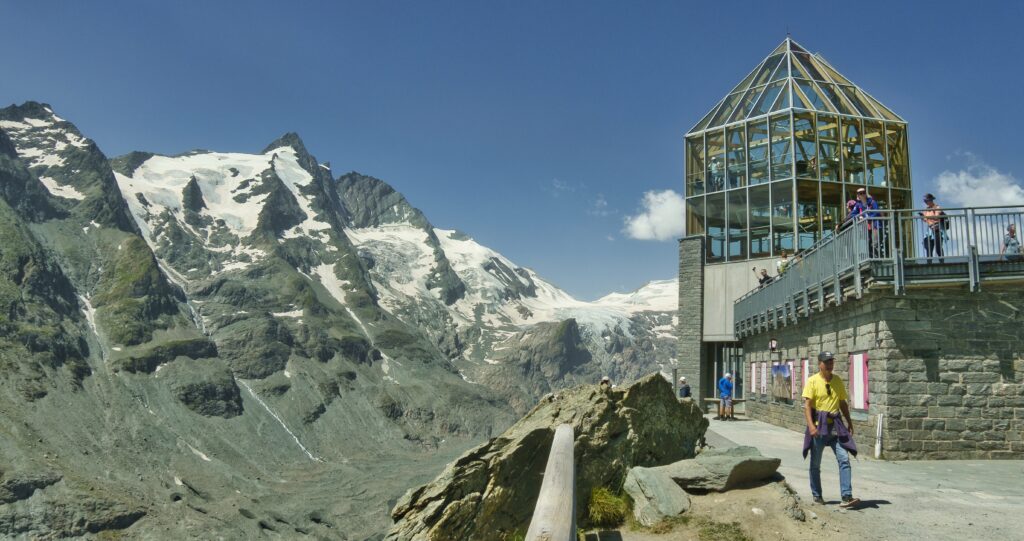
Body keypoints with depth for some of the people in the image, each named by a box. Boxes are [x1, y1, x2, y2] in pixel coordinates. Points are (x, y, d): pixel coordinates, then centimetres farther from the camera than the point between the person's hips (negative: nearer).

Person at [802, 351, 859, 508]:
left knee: (844, 460, -9)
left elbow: (843, 403, 17)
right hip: (819, 426, -3)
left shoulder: (837, 381, 9)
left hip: (836, 426, 4)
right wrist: (811, 425, -23)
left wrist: (849, 422, 11)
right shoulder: (812, 381, -6)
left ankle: (847, 497, -10)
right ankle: (817, 495, 21)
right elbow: (807, 405, -12)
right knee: (815, 464, 7)